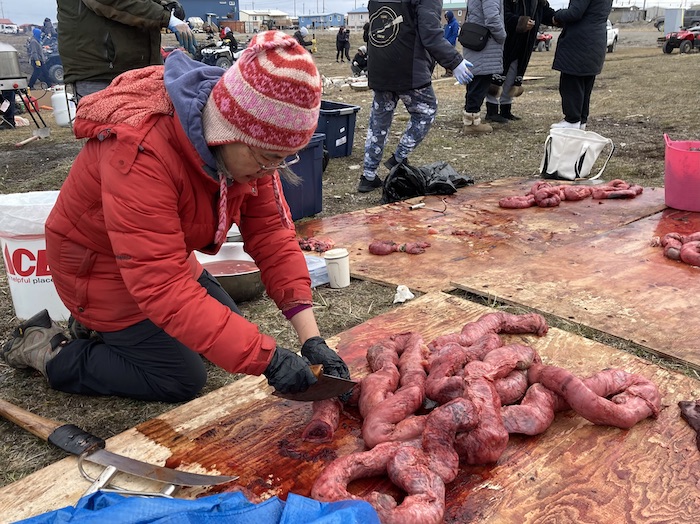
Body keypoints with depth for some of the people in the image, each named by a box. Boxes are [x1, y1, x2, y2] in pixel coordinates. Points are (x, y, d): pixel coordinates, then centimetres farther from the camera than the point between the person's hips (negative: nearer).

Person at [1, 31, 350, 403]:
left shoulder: (247, 143, -17)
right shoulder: (141, 153, -40)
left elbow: (271, 232, -17)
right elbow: (164, 289, -42)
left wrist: (312, 338, -26)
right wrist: (268, 359, -45)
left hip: (164, 258, 7)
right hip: (101, 267, -7)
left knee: (228, 328, 13)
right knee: (183, 379, -5)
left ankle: (103, 327, 23)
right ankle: (48, 352, 10)